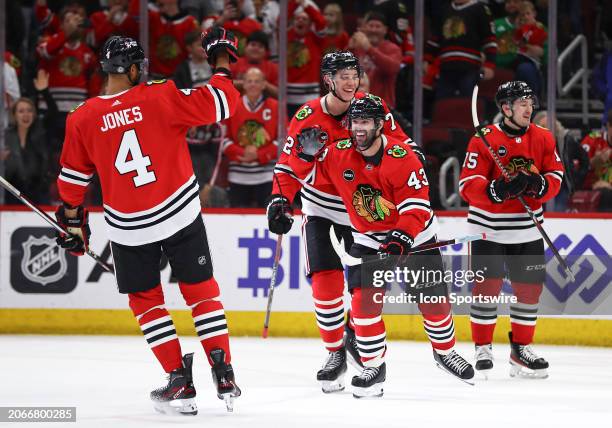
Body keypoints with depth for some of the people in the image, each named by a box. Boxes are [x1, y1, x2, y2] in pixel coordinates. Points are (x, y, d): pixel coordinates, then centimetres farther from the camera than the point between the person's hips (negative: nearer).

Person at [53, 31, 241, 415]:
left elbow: (73, 180, 6)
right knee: (202, 291, 13)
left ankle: (181, 382, 9)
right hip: (181, 216, -1)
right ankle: (224, 376, 9)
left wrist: (73, 224, 20)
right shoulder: (160, 97, -11)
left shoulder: (82, 119, -4)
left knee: (146, 298, 16)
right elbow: (219, 105, -10)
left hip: (128, 227, 1)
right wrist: (222, 62, 5)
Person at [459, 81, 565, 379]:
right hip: (488, 228, -4)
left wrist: (538, 184, -19)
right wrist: (498, 189, -32)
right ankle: (482, 348, 9)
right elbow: (468, 185, -15)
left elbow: (555, 177, 2)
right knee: (487, 286, -4)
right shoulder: (484, 140, -12)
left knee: (530, 286, 5)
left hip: (526, 229, 4)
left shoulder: (543, 139, 1)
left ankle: (521, 348, 18)